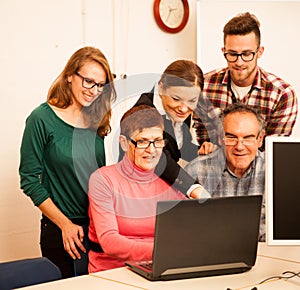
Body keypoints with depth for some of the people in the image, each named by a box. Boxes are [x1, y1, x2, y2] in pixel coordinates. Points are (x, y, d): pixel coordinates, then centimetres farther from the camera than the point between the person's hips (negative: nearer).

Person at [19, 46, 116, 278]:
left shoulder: (97, 121, 6)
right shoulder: (42, 119, -9)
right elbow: (29, 180, -9)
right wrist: (65, 224, -12)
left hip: (99, 226, 5)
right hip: (60, 231, -4)